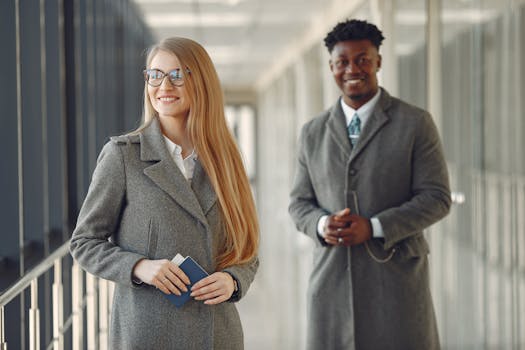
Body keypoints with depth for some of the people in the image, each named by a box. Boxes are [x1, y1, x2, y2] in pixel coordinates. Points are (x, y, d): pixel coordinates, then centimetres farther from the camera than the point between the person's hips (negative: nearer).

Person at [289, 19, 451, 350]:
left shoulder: (416, 124, 1)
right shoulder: (313, 133, 12)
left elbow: (437, 198, -3)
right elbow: (300, 202, 15)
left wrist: (373, 227, -15)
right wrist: (321, 225, -8)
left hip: (396, 278, -3)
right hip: (332, 281, 3)